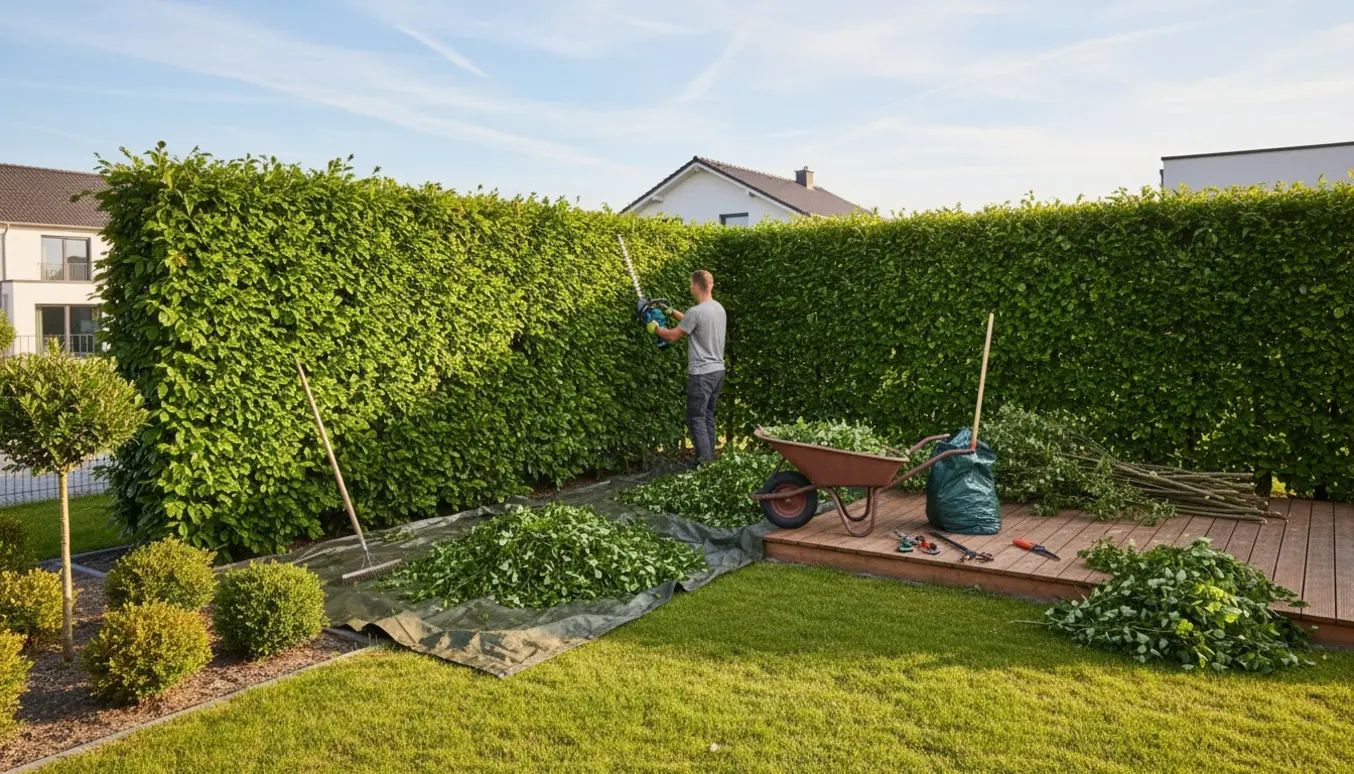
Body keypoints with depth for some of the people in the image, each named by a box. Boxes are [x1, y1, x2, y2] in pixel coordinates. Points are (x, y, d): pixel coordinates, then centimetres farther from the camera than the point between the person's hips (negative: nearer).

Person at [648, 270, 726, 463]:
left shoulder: (696, 311, -19)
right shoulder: (719, 308, 8)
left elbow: (673, 335, -8)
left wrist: (655, 328, 11)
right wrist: (671, 312, 28)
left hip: (702, 374, -9)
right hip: (718, 370, 9)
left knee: (696, 420, -3)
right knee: (708, 417, 15)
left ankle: (705, 463, -6)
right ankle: (710, 460, 19)